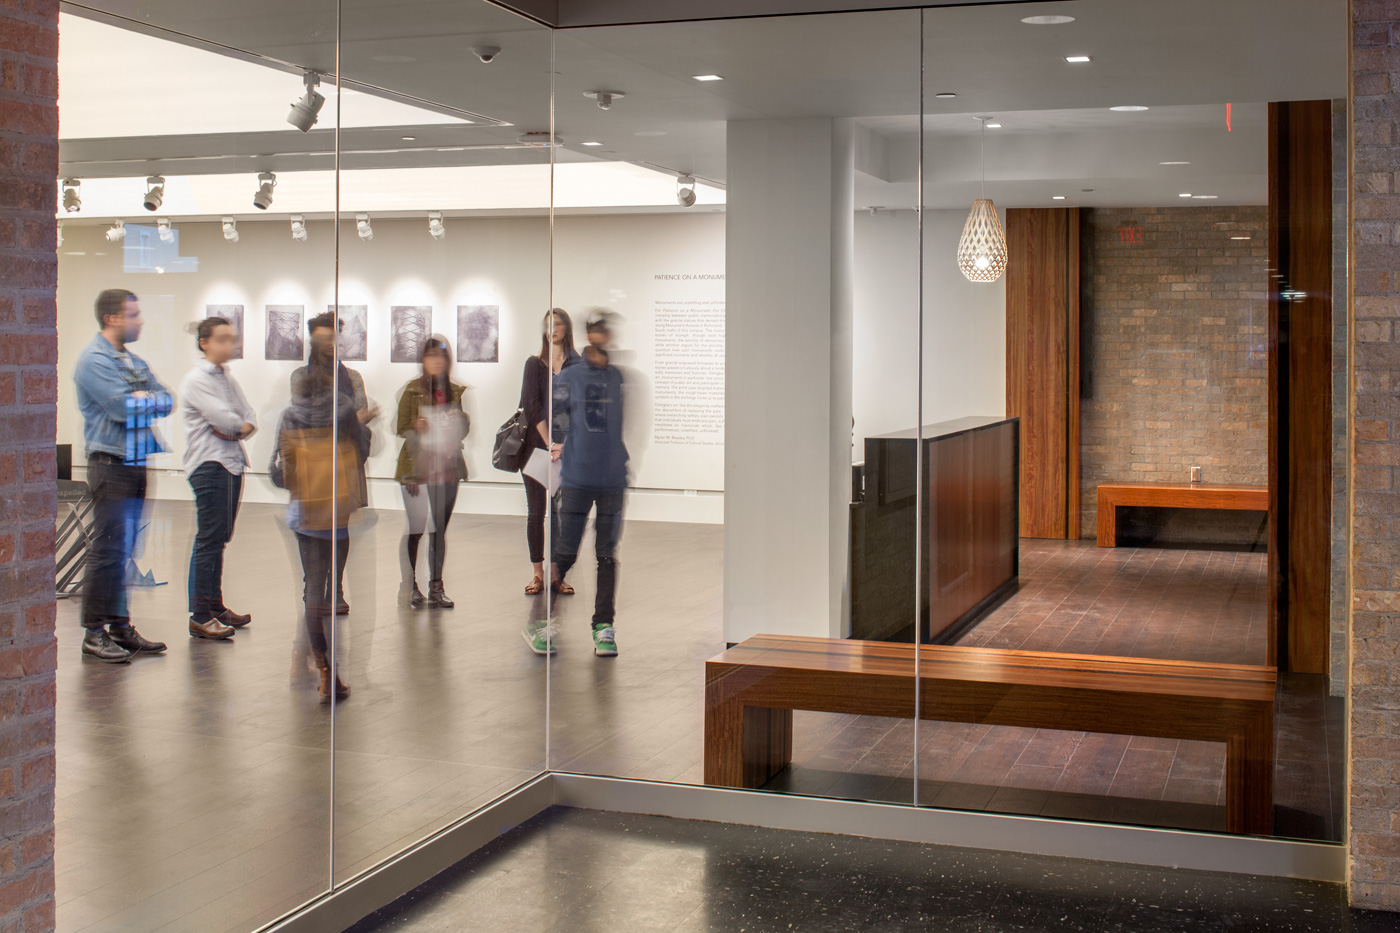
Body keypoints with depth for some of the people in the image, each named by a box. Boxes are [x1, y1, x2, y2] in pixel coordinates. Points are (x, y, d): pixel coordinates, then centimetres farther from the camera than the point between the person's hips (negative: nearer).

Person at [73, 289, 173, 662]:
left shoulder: (134, 361, 18)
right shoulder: (94, 359, -9)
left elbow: (166, 402, 9)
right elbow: (123, 408, -19)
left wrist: (139, 400, -8)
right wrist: (149, 401, -1)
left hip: (136, 465, 8)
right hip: (111, 466, -8)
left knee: (124, 551, 11)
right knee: (108, 550, -7)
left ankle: (120, 626, 17)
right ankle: (94, 633, -1)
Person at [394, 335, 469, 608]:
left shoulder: (457, 392, 9)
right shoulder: (413, 390, -1)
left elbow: (464, 428, 17)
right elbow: (402, 428, 0)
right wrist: (416, 428, -19)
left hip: (447, 469, 3)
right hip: (418, 469, -3)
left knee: (440, 530, 7)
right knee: (415, 529, -1)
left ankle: (436, 586, 14)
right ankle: (411, 586, 9)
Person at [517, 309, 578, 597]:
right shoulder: (535, 364, 7)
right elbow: (533, 405, -3)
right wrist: (549, 444, -14)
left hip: (566, 446, 0)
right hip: (536, 444, 0)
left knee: (560, 510, 0)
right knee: (536, 510, 2)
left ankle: (556, 573, 6)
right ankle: (537, 573, 8)